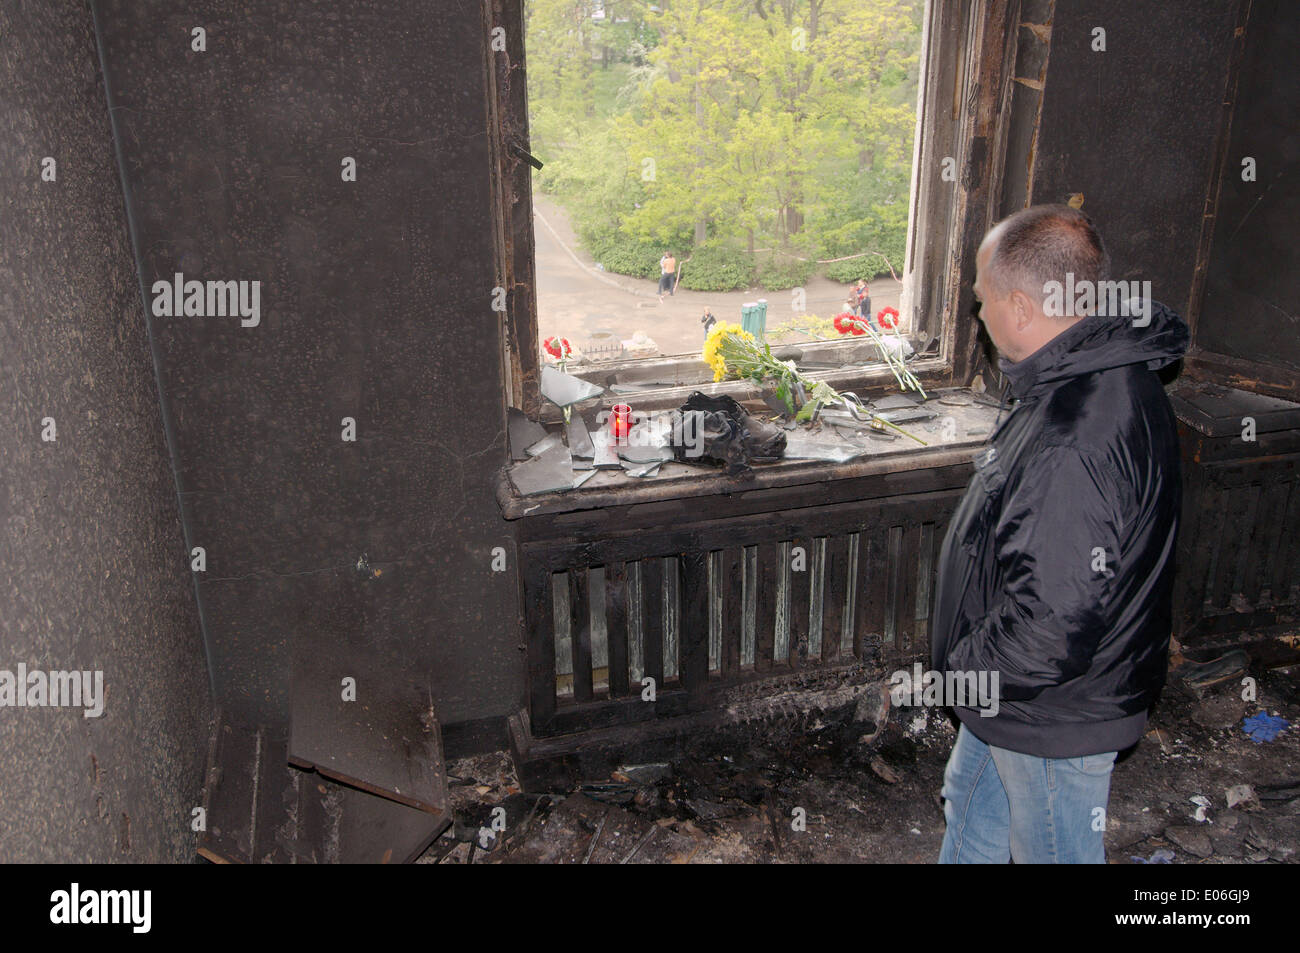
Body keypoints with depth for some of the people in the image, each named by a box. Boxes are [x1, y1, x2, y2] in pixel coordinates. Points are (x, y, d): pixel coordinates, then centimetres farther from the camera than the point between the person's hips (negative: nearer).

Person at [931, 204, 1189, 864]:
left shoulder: (1074, 448, -37)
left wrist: (959, 674, -17)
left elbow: (1051, 627, -36)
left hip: (1055, 712, -9)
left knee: (1052, 848, 16)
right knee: (972, 808, 29)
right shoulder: (1108, 379, -2)